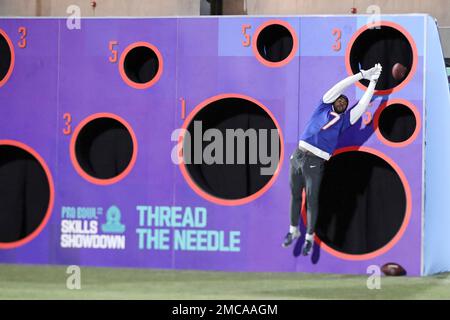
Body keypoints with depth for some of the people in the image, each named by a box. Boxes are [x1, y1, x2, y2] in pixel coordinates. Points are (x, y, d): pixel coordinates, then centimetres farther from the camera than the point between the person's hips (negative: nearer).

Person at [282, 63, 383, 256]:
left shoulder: (344, 120, 12)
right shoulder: (323, 108, 12)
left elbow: (363, 105, 9)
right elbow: (340, 87, 10)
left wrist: (372, 82, 10)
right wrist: (363, 75, 11)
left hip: (315, 163, -1)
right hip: (298, 156, 1)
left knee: (311, 201, 2)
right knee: (295, 196, 11)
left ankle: (309, 238, 12)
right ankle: (293, 231, 25)